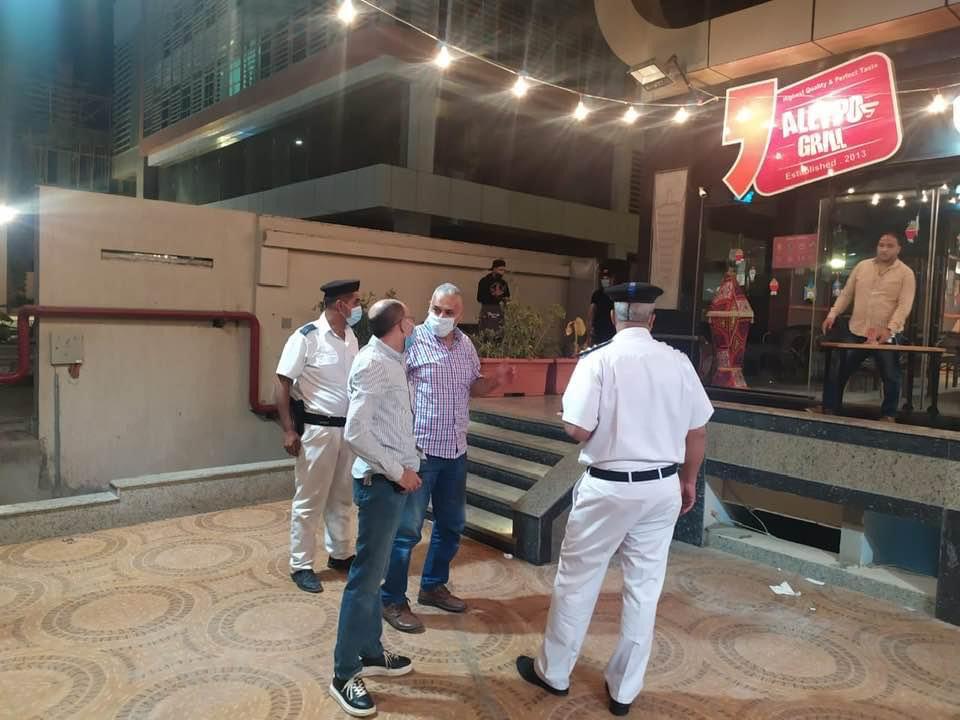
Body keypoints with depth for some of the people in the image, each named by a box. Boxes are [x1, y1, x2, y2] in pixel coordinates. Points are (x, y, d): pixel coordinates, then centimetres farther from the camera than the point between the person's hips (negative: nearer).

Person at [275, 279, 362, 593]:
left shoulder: (351, 337, 6)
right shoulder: (306, 337, -15)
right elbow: (282, 383, -13)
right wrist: (289, 430, -16)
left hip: (348, 428, 7)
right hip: (317, 429, -7)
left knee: (342, 497, 17)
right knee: (309, 500, 5)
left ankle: (340, 554, 33)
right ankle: (301, 566, 18)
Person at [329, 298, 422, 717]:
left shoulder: (391, 361, 10)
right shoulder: (373, 363, -18)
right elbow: (355, 433, -24)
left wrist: (409, 464, 10)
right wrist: (398, 471, -18)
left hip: (394, 481, 9)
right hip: (380, 482, -9)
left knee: (375, 573, 18)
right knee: (366, 577, 0)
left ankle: (370, 654, 33)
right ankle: (343, 674, 13)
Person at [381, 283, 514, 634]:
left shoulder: (465, 344, 9)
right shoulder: (412, 340, -11)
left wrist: (495, 381, -1)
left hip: (456, 450, 7)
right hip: (419, 449, -7)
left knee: (451, 524, 18)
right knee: (407, 528, 1)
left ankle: (433, 586, 35)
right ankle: (392, 601, 16)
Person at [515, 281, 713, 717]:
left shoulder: (599, 360, -14)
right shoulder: (678, 362, -1)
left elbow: (576, 429, -17)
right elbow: (697, 431, 5)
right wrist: (688, 480, 19)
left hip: (609, 487, -4)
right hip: (662, 488, 4)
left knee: (577, 579, 12)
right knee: (644, 588, 14)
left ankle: (553, 672, 29)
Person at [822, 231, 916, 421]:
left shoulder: (906, 273, -2)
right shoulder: (862, 266, 9)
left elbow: (904, 305, -11)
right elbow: (846, 294, 11)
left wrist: (890, 329, -25)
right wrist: (832, 314, -4)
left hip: (887, 335, -3)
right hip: (856, 332, 3)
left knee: (891, 377, 4)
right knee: (838, 371, 4)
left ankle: (889, 415, 19)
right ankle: (830, 409, 14)